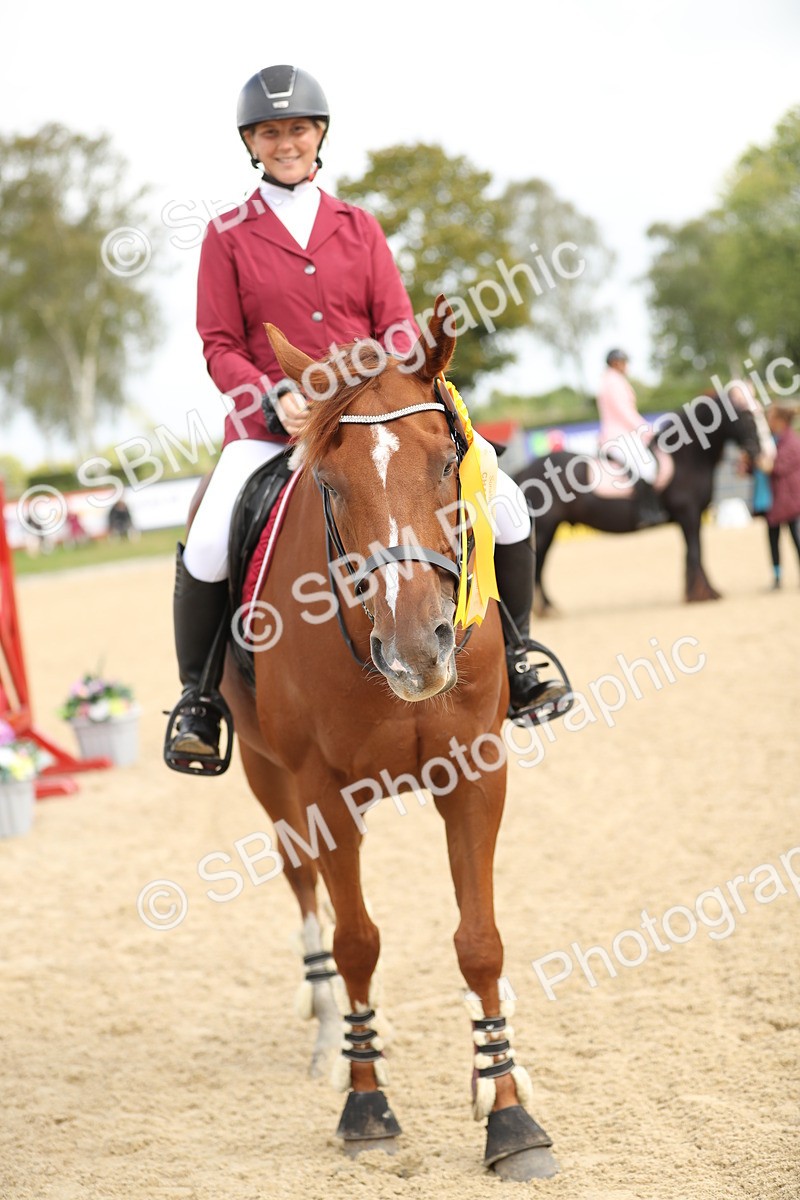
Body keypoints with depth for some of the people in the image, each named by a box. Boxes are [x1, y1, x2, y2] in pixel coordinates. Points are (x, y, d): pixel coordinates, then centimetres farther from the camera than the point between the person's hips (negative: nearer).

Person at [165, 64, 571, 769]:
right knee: (206, 548, -29)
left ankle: (510, 658, 9)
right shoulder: (228, 236, 5)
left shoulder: (359, 227, 12)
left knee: (505, 504, -11)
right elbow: (221, 347, 0)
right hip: (268, 425, -2)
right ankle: (199, 697, -5)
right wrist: (276, 398, -19)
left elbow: (398, 327, 7)